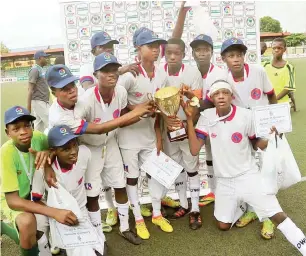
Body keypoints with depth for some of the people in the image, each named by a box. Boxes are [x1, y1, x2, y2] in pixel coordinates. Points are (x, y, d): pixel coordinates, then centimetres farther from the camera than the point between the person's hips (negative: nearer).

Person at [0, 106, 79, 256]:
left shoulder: (38, 137, -19)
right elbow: (12, 200, -33)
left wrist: (48, 152, -32)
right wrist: (54, 212, -45)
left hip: (35, 194, 6)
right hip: (12, 200, -6)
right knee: (27, 221, -35)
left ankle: (39, 237, 16)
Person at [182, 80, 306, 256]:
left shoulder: (246, 115, -13)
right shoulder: (206, 117, -10)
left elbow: (257, 144, 1)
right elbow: (194, 150, -15)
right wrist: (190, 119, -21)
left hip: (248, 176, -2)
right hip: (224, 181, 2)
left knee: (277, 215, -10)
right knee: (223, 225, 12)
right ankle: (239, 206, 41)